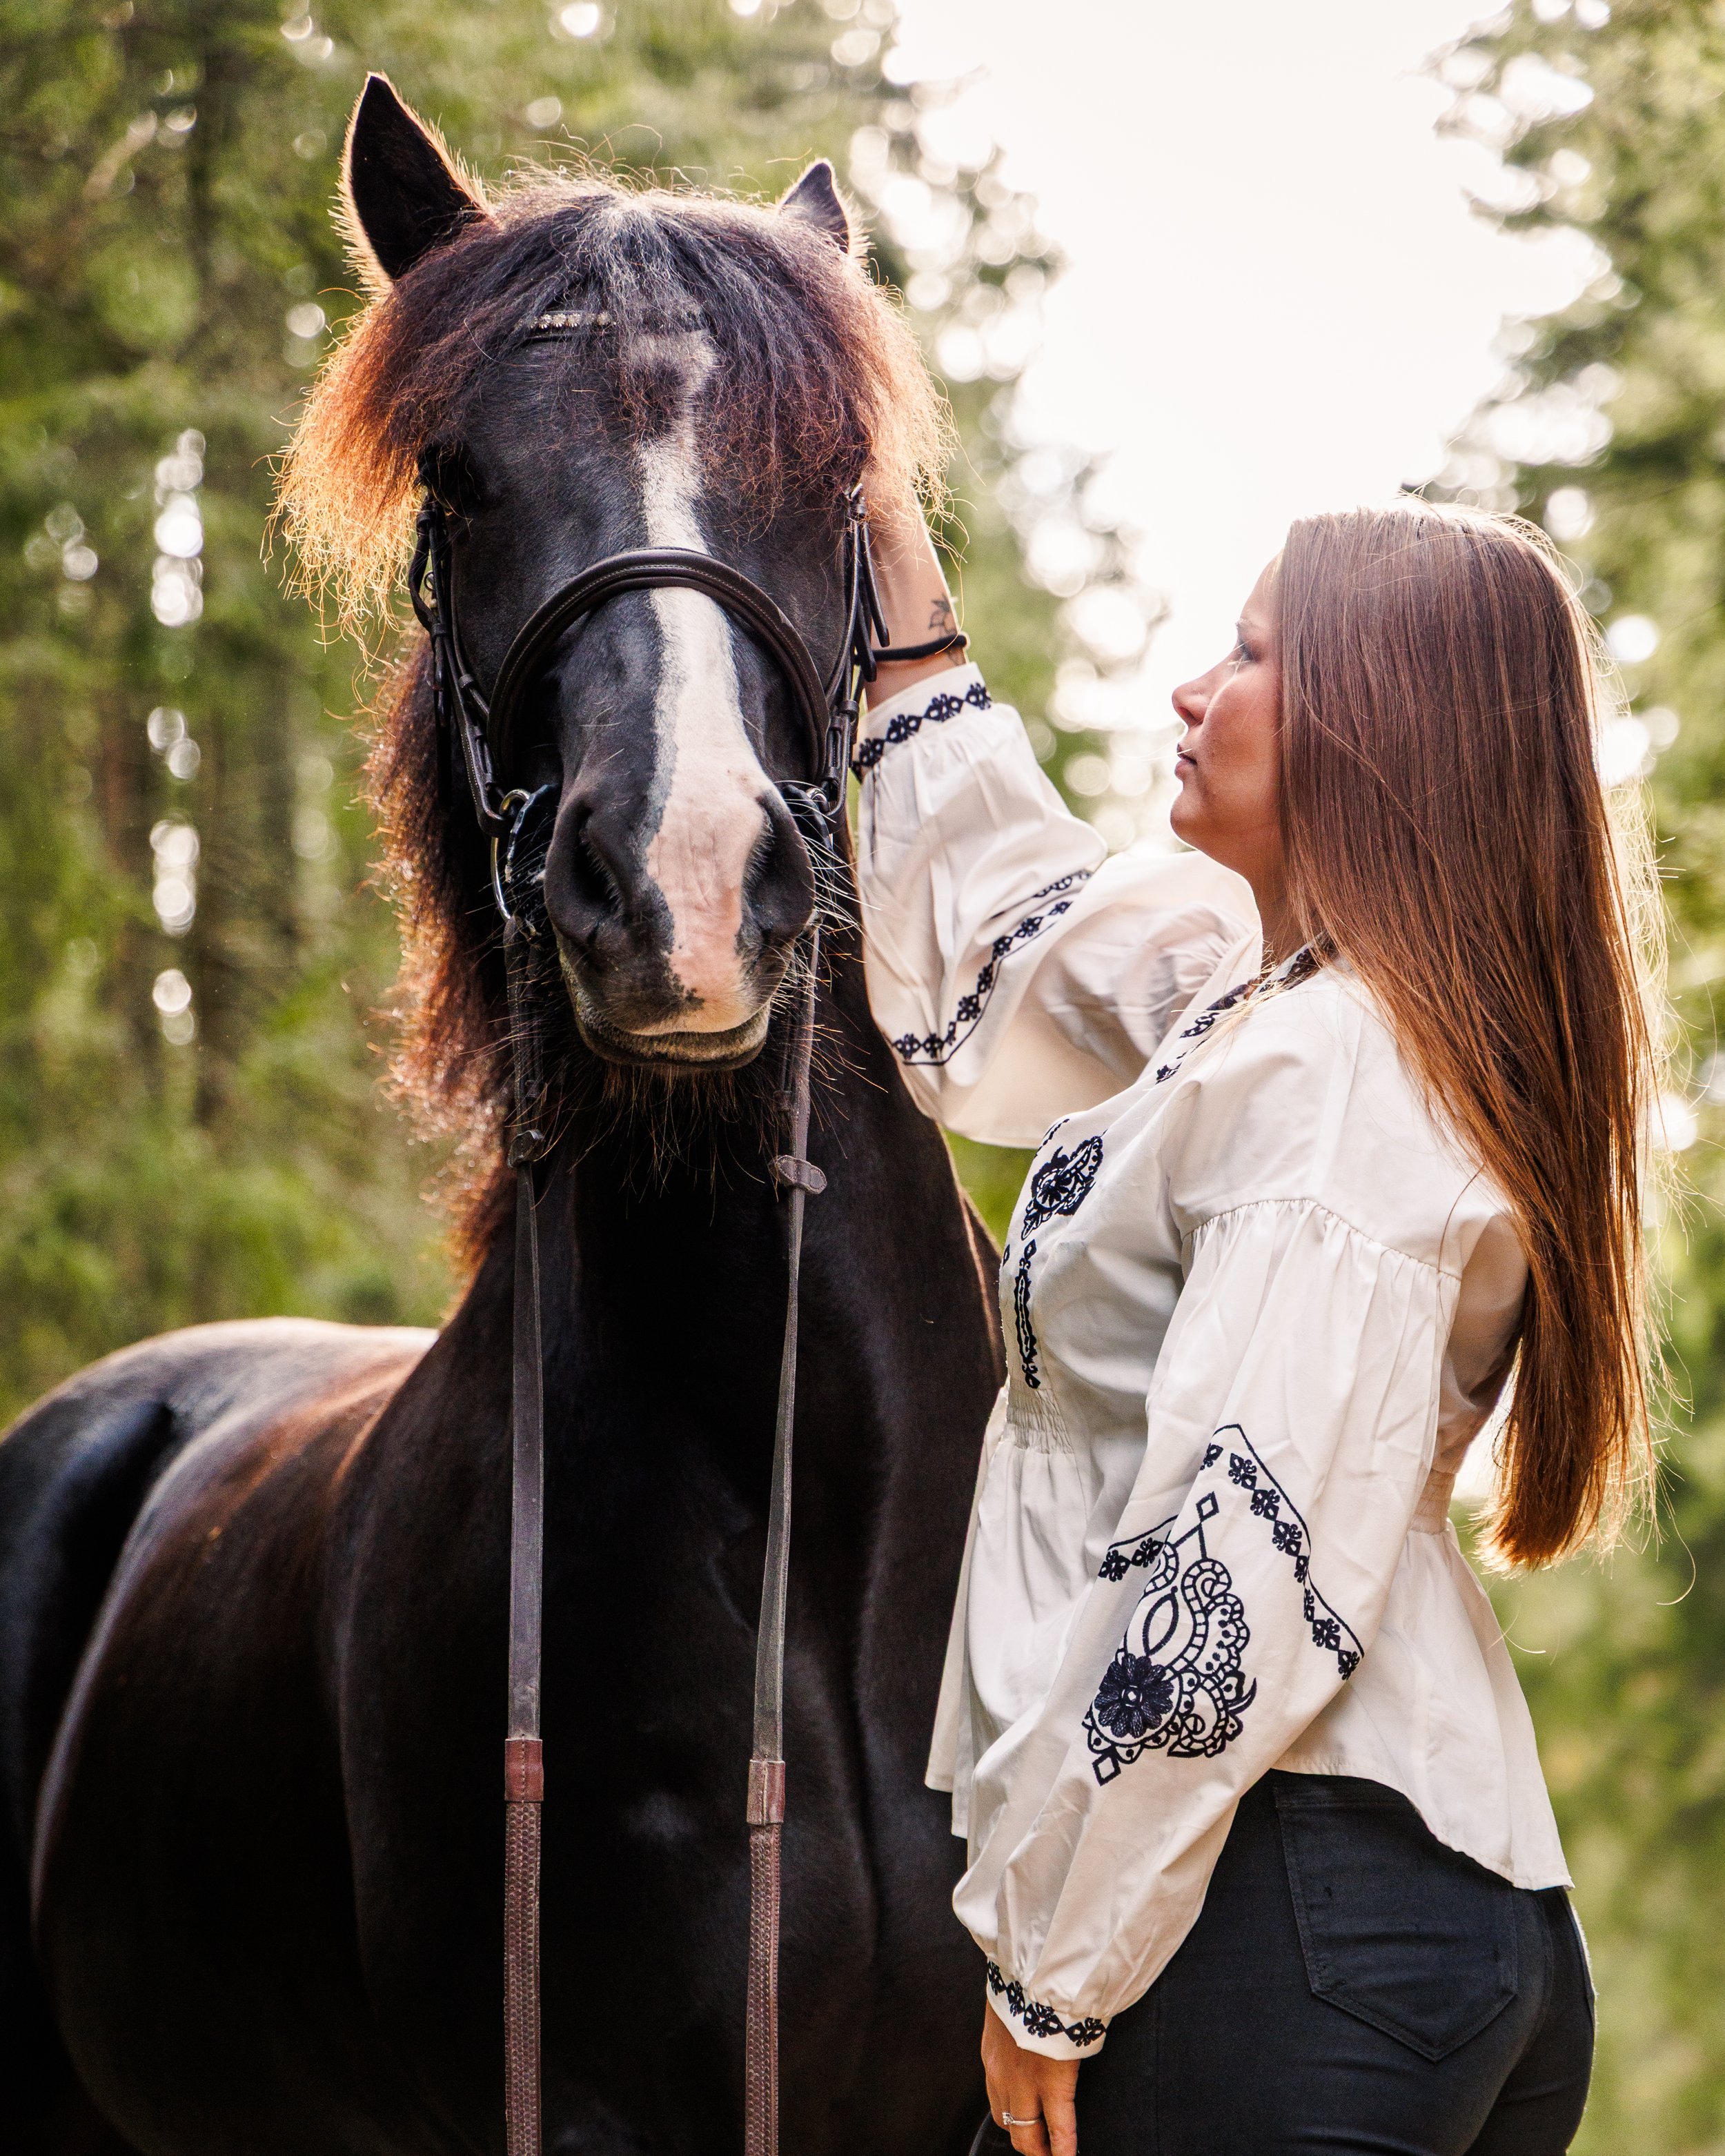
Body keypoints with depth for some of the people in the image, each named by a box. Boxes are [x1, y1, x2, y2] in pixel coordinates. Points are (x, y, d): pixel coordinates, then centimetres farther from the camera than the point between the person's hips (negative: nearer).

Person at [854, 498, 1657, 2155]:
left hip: (1280, 1926, -10)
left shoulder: (1333, 1073, -15)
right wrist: (913, 651, 36)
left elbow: (1244, 1570, -22)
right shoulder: (1280, 1001, 15)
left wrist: (1049, 1973, -17)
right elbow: (1005, 960, 36)